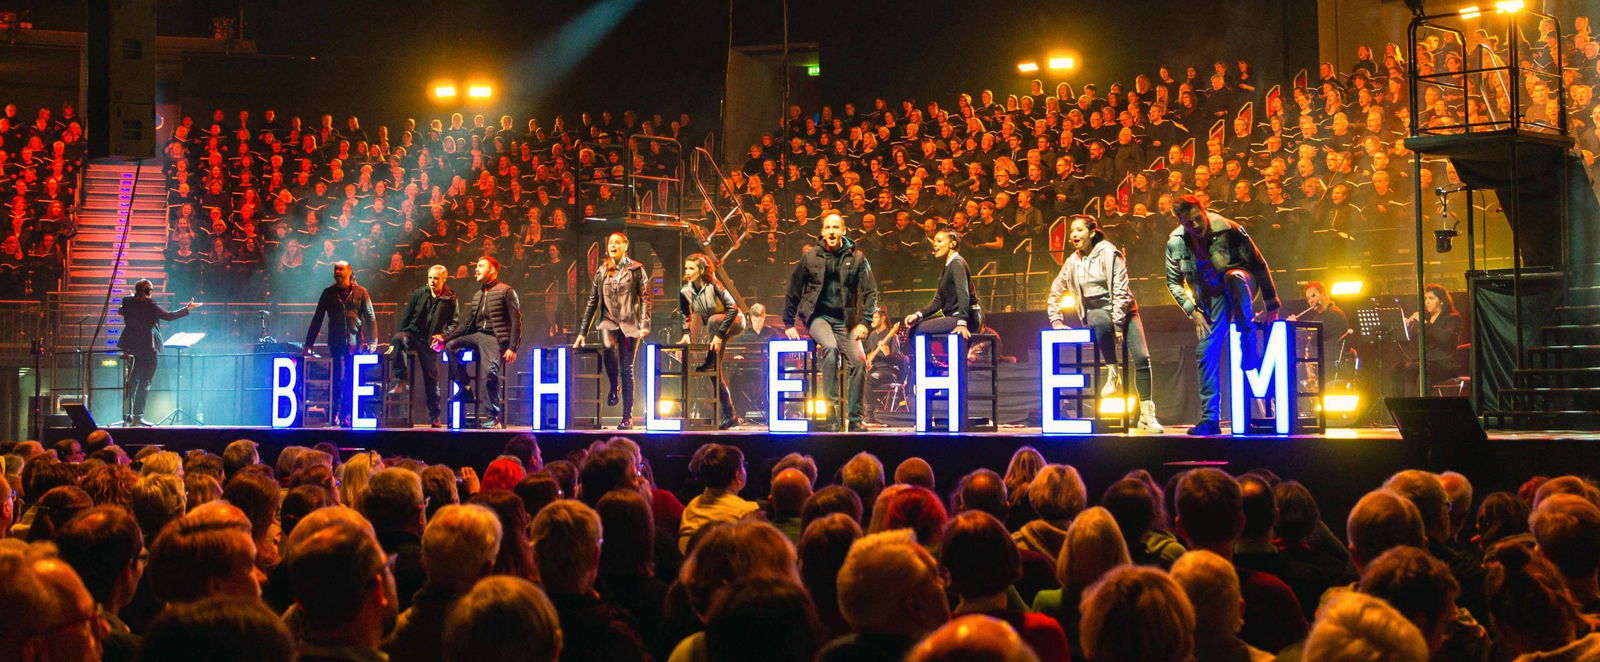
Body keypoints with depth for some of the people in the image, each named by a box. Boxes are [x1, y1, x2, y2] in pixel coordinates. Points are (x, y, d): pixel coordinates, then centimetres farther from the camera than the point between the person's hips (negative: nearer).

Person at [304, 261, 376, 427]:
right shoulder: (329, 293, 11)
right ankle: (333, 415, -2)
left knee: (352, 381, -2)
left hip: (356, 343, -1)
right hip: (336, 343, 1)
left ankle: (346, 417, 4)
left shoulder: (360, 292, 7)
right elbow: (317, 319, 12)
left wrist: (372, 341, -7)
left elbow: (370, 318, 5)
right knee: (337, 379, -8)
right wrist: (308, 344, 7)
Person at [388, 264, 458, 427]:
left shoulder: (450, 299, 4)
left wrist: (443, 335, -14)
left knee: (431, 377, 0)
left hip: (430, 341, 0)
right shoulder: (418, 294, 6)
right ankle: (401, 381, -31)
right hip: (412, 334, 0)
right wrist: (398, 339, 1)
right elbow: (406, 317, 8)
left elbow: (454, 322, 6)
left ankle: (434, 416, 9)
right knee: (398, 338, -35)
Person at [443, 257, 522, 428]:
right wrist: (445, 338, 9)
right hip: (478, 335, 7)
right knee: (451, 346, -15)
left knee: (490, 373, -23)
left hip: (496, 338, -7)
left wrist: (512, 348, -17)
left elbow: (516, 321, -8)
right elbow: (467, 323, 20)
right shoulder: (478, 295, 20)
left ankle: (494, 417, -12)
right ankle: (465, 388, -6)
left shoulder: (506, 291, -2)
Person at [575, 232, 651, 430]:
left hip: (629, 323, -1)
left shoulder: (636, 269, 4)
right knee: (608, 347, -32)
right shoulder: (601, 271, 12)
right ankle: (613, 386, -6)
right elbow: (592, 302, 14)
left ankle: (627, 417, 4)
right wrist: (582, 332, 12)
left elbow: (645, 298, 0)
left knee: (627, 369, -2)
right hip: (608, 320, 1)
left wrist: (644, 325, -12)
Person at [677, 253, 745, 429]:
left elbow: (733, 308, -27)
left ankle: (710, 362, -24)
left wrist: (719, 334, -31)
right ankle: (729, 416, 0)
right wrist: (686, 333, -9)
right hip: (711, 329, 6)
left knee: (713, 320, -38)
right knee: (715, 372, -3)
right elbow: (686, 315, 7)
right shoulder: (685, 291, -8)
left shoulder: (713, 286, -25)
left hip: (734, 322, -6)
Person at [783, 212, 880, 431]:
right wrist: (789, 324, 9)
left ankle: (855, 418, -2)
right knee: (830, 347, -32)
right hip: (818, 316, -1)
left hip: (845, 320, 1)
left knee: (859, 361, -15)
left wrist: (864, 322, -9)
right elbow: (793, 291, 11)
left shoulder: (856, 258, 3)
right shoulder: (811, 257, 3)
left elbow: (870, 292, 3)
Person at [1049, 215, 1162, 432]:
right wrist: (1056, 321, 2)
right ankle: (1113, 372, -27)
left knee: (1141, 357, -21)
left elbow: (1121, 291, -14)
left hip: (1124, 311, -2)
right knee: (1101, 321, -38)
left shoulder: (1109, 253, -8)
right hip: (1095, 312, 2)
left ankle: (1147, 414, -17)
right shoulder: (1072, 262, 6)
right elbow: (1054, 295, 16)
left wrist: (1118, 325, -20)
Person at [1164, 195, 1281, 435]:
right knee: (1206, 352, -8)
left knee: (1232, 277, -39)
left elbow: (1259, 264, -12)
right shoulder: (1176, 242, -12)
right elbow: (1173, 282, 1)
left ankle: (1249, 350, -35)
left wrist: (1272, 305, -9)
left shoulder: (1228, 230, -21)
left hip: (1240, 284, -3)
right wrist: (1192, 310, -11)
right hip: (1212, 297, 3)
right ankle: (1210, 419, -3)